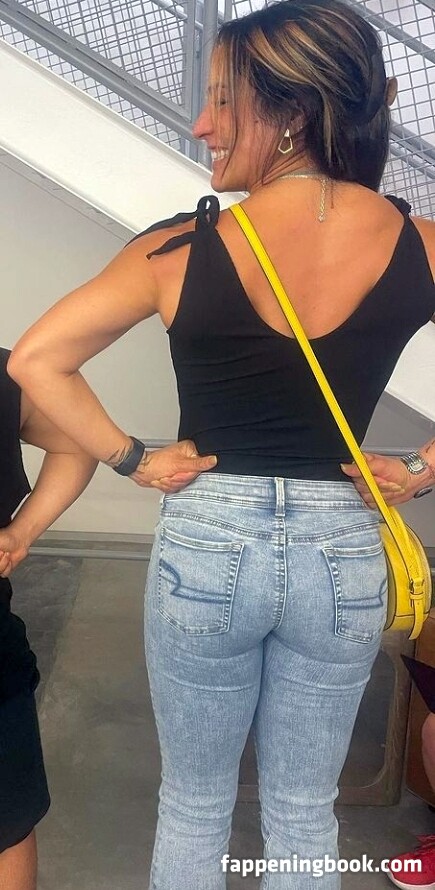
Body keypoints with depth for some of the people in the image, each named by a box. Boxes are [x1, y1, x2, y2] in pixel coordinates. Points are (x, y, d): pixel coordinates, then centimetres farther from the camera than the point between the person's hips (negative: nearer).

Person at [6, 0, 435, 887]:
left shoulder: (182, 248, -13)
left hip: (205, 547, -1)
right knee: (305, 813, 24)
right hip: (342, 552, 2)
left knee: (193, 805, 23)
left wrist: (132, 459, -4)